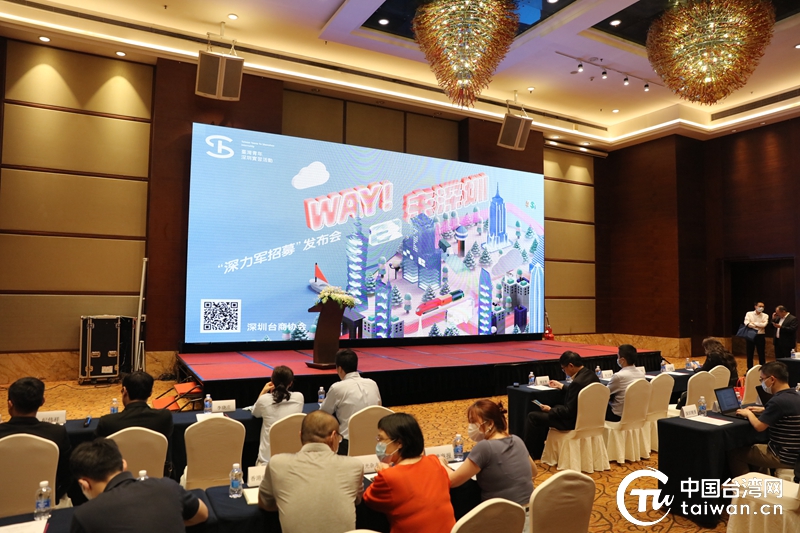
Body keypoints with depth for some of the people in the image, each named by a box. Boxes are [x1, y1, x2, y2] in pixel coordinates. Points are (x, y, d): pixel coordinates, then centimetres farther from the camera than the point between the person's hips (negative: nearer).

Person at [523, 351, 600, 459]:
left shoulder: (577, 382, -29)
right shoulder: (592, 375, 0)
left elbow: (569, 411, -24)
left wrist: (550, 410, -10)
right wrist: (562, 387, 27)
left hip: (574, 422, -10)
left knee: (532, 416, -2)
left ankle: (529, 454, 13)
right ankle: (538, 451, 35)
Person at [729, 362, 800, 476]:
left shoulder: (778, 401, -26)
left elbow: (759, 426, -22)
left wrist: (748, 413, -4)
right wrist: (765, 410, 16)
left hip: (784, 458, -9)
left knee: (734, 454, 2)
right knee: (753, 448, 29)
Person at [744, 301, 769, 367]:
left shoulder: (765, 316, 2)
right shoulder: (749, 314, 0)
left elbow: (764, 325, -15)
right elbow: (747, 323, -15)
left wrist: (754, 323, -11)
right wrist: (759, 326, -15)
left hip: (760, 336, 0)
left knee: (761, 354, 6)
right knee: (749, 354, 7)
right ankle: (749, 369, 17)